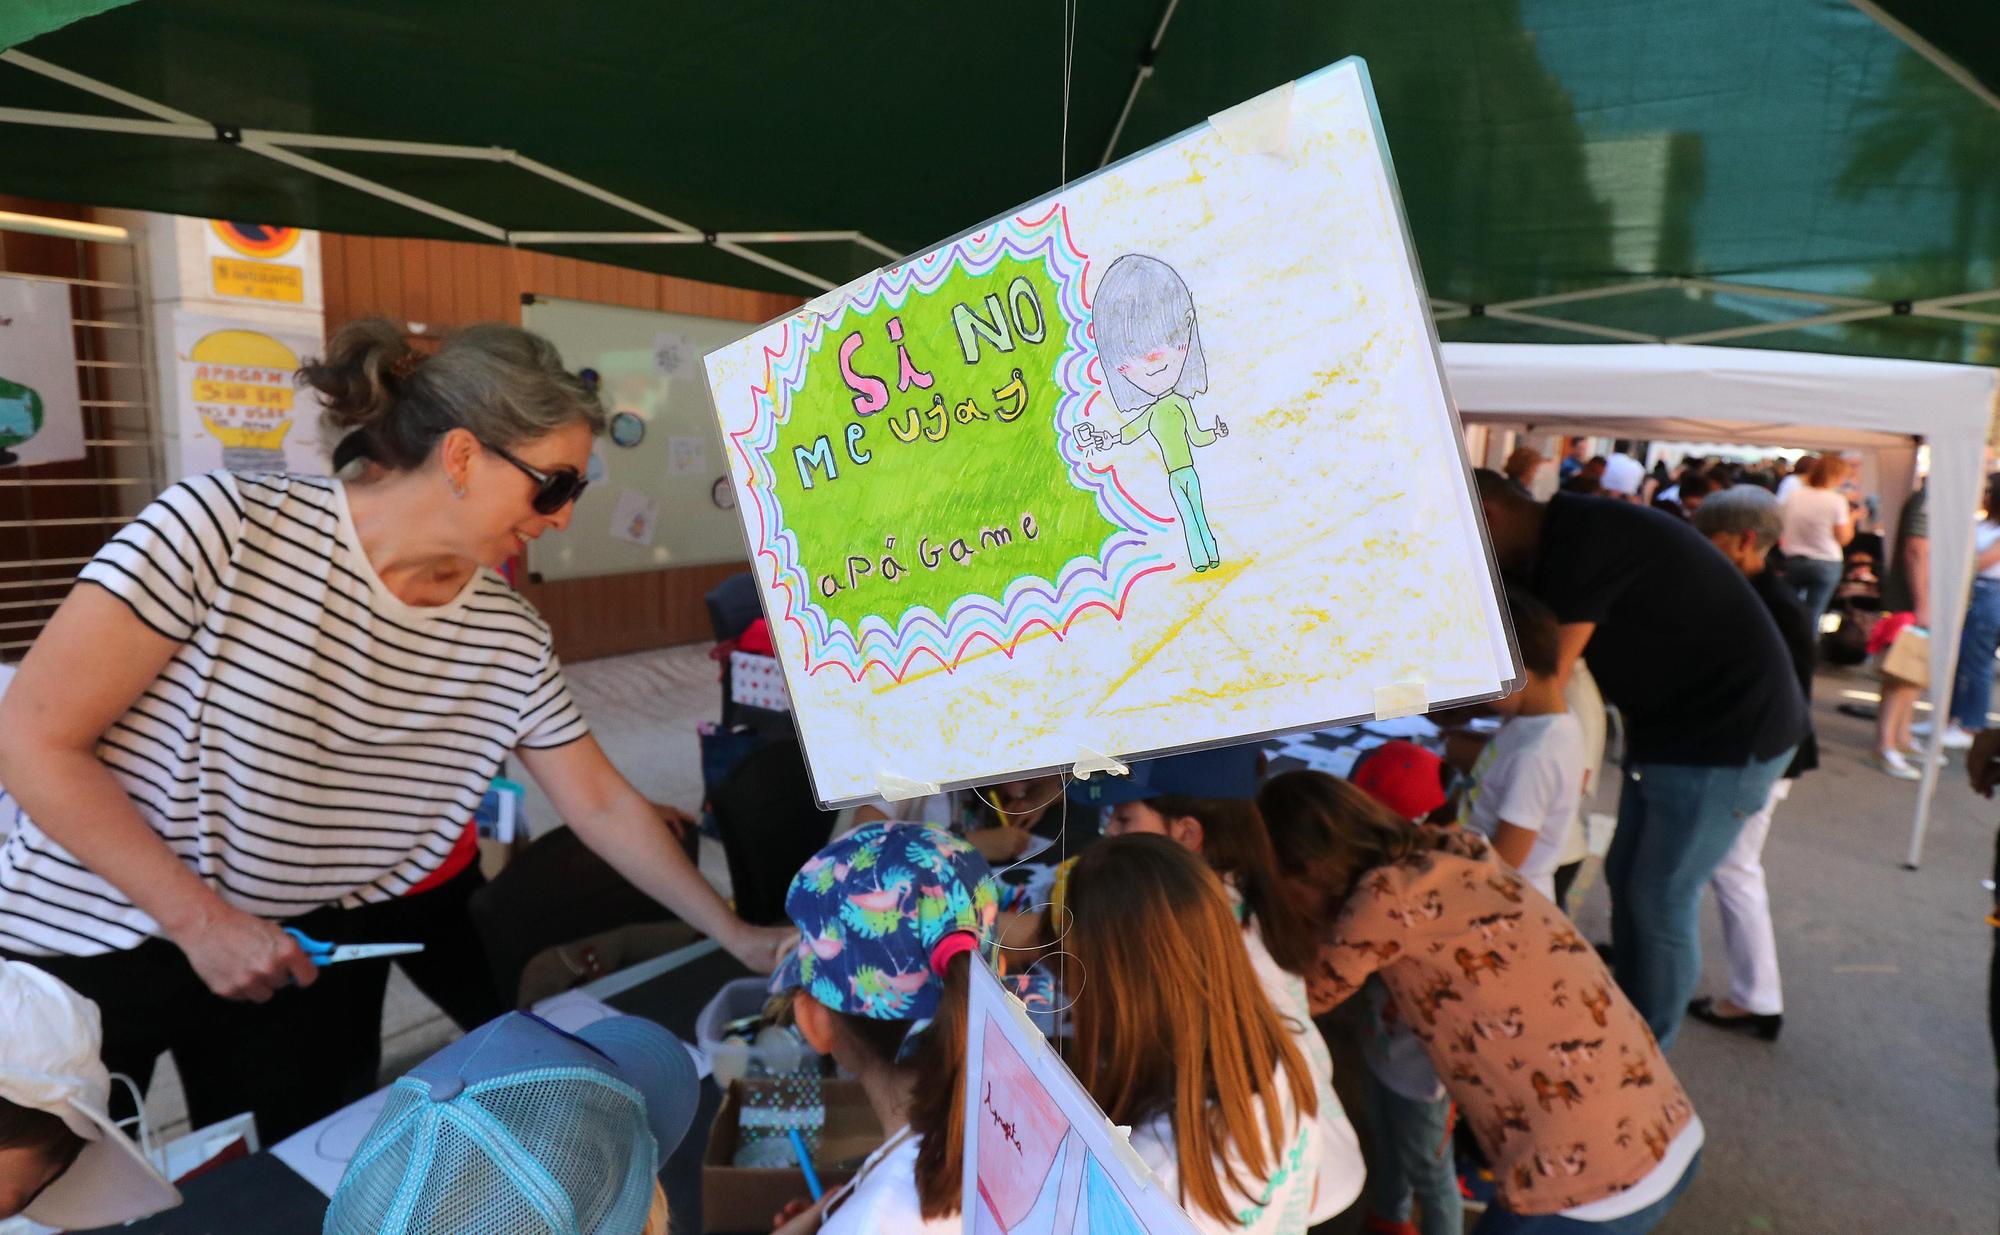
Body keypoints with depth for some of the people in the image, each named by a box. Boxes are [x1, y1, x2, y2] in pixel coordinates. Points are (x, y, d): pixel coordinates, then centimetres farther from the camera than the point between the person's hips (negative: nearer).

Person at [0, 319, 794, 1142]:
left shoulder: (511, 641, -8)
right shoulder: (226, 525, -22)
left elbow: (602, 805, 1)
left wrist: (735, 936, 4)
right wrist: (203, 921, -20)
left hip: (297, 957, 4)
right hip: (83, 952, -3)